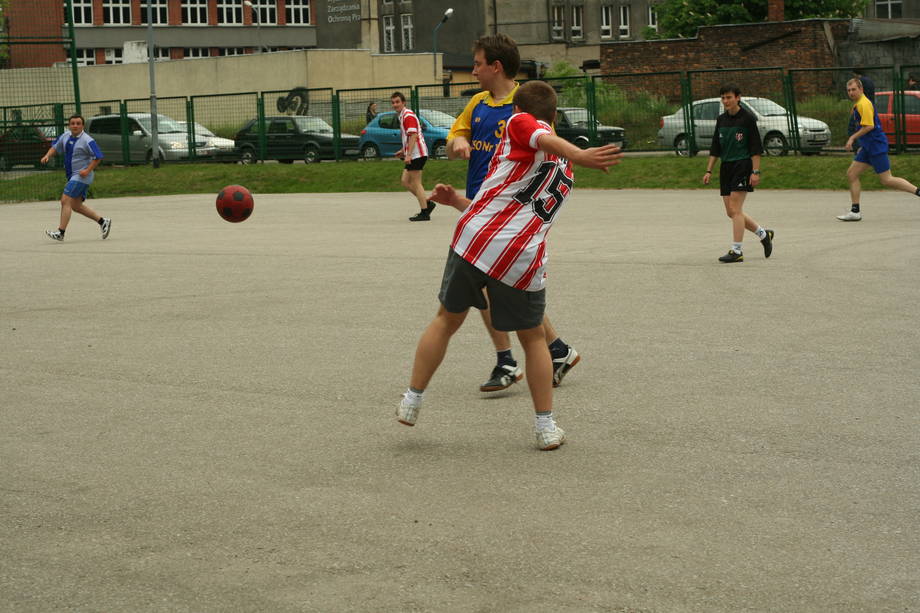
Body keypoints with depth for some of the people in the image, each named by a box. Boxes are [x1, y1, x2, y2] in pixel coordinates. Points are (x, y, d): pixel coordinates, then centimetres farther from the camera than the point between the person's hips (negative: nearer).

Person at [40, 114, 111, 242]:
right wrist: (47, 155, 3)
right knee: (76, 206, 11)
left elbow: (98, 157, -15)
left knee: (65, 201, -15)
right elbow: (55, 147, 23)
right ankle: (103, 221, 20)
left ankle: (60, 232, -13)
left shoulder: (87, 140, -14)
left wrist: (88, 170, -22)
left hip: (82, 176, -9)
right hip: (72, 176, 9)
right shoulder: (65, 137, 9)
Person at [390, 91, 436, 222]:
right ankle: (427, 203, 14)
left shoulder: (408, 116, -13)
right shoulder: (402, 116, 17)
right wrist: (403, 151, 25)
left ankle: (424, 212, -2)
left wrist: (408, 154, -27)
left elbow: (413, 135, -22)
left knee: (416, 183, -5)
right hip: (412, 155, 10)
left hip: (417, 154, -10)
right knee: (405, 181, 12)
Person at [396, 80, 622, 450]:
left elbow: (546, 141, -17)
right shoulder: (566, 172, 25)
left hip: (475, 239, -3)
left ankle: (411, 402, 23)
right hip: (523, 260, 3)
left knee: (447, 320, 17)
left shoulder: (520, 122, 8)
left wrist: (581, 157, -35)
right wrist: (459, 202, 35)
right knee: (533, 339, 20)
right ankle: (546, 428, 16)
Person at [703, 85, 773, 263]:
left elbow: (756, 148, -8)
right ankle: (763, 234, 26)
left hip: (742, 165, -7)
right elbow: (715, 148, 16)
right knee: (731, 212, 8)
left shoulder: (747, 119, -7)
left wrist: (756, 172, -14)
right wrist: (709, 171, 10)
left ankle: (736, 251, -8)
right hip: (726, 167, 7)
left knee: (735, 210, -12)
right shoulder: (721, 120, 12)